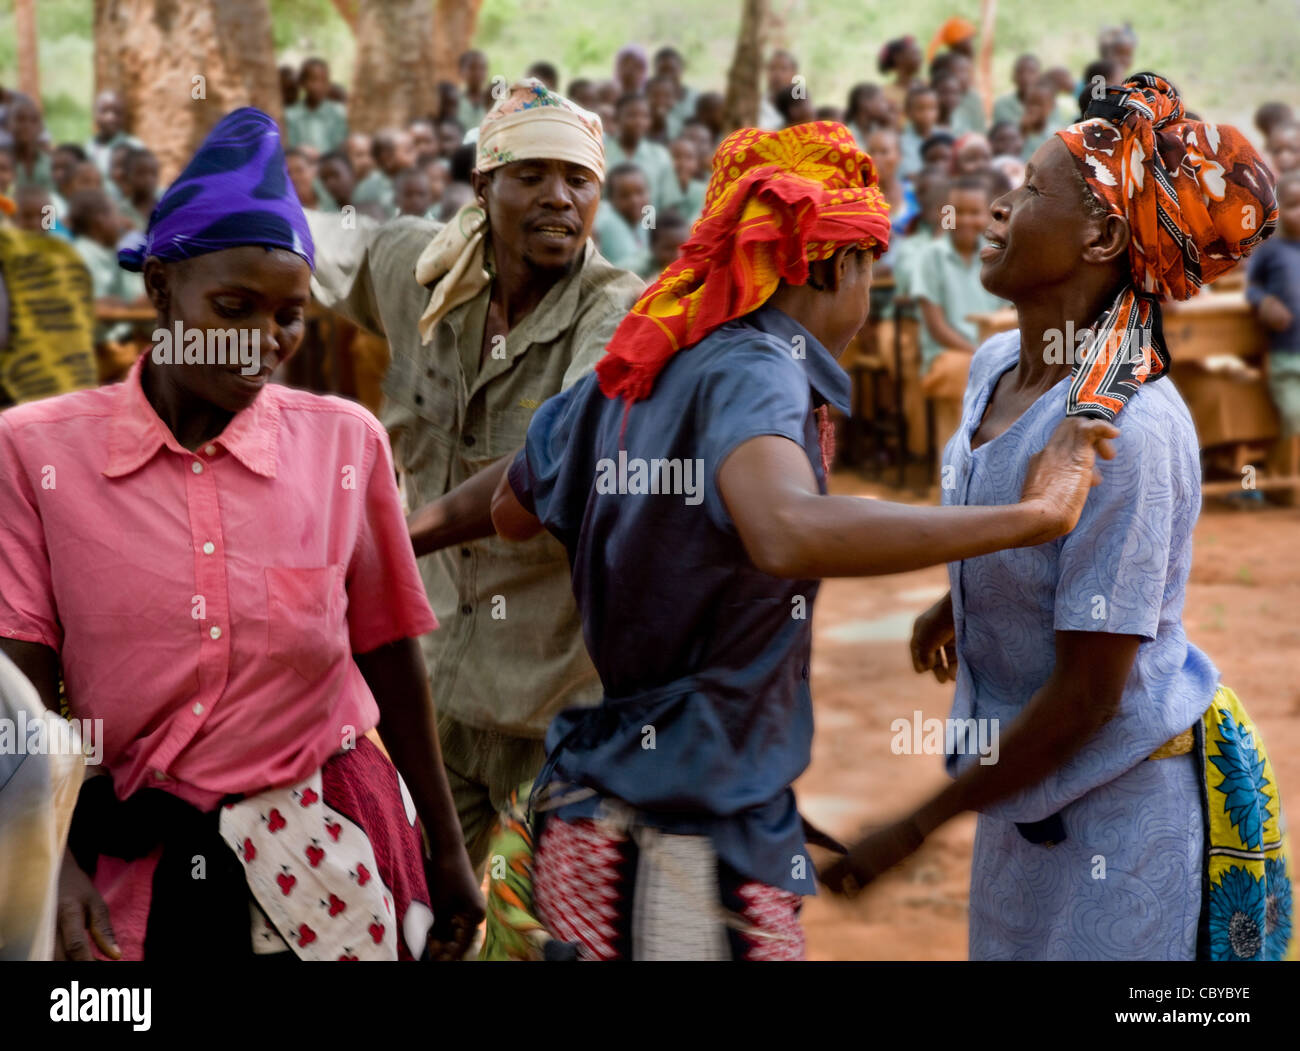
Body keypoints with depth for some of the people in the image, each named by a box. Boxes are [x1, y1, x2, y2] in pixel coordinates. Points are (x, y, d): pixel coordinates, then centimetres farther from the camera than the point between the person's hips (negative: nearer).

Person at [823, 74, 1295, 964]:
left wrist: (917, 829, -18)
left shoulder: (1130, 429, -28)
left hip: (1130, 791, -8)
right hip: (1026, 781, 8)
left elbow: (1088, 694, -25)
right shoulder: (995, 365, -3)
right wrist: (955, 604, 37)